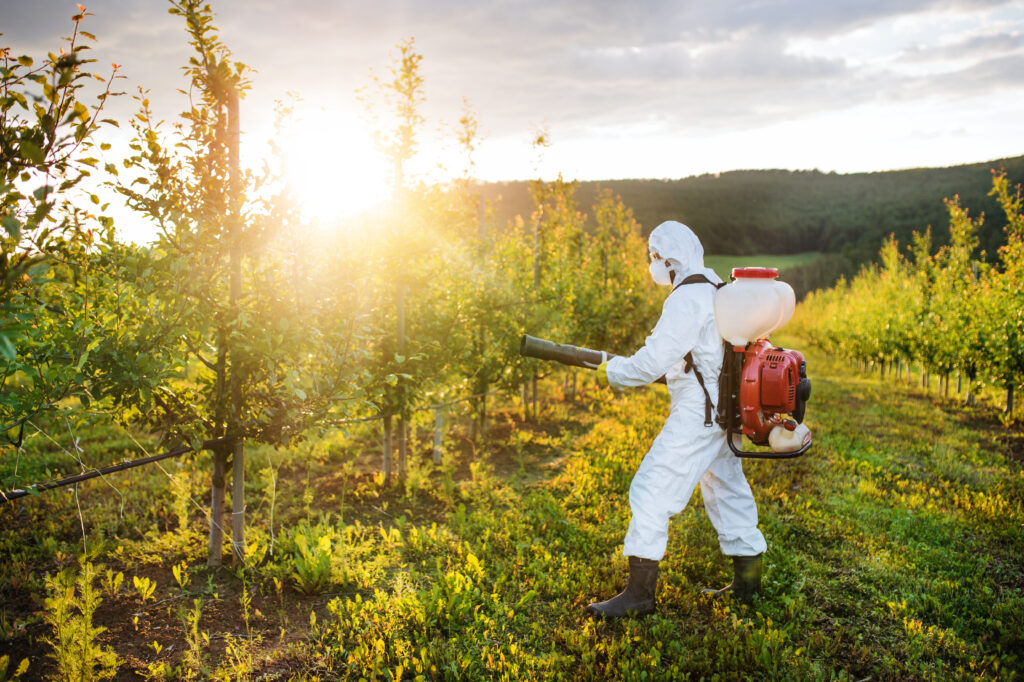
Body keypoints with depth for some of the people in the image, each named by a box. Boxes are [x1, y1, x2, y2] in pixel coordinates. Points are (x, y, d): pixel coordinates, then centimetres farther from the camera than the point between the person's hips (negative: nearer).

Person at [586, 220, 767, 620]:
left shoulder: (687, 299, -18)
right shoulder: (716, 290, 13)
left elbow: (652, 362, -21)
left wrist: (611, 372, -5)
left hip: (697, 414, -10)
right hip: (720, 410, 10)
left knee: (652, 490, -8)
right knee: (726, 488, 18)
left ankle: (640, 592, -5)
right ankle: (747, 581, 29)